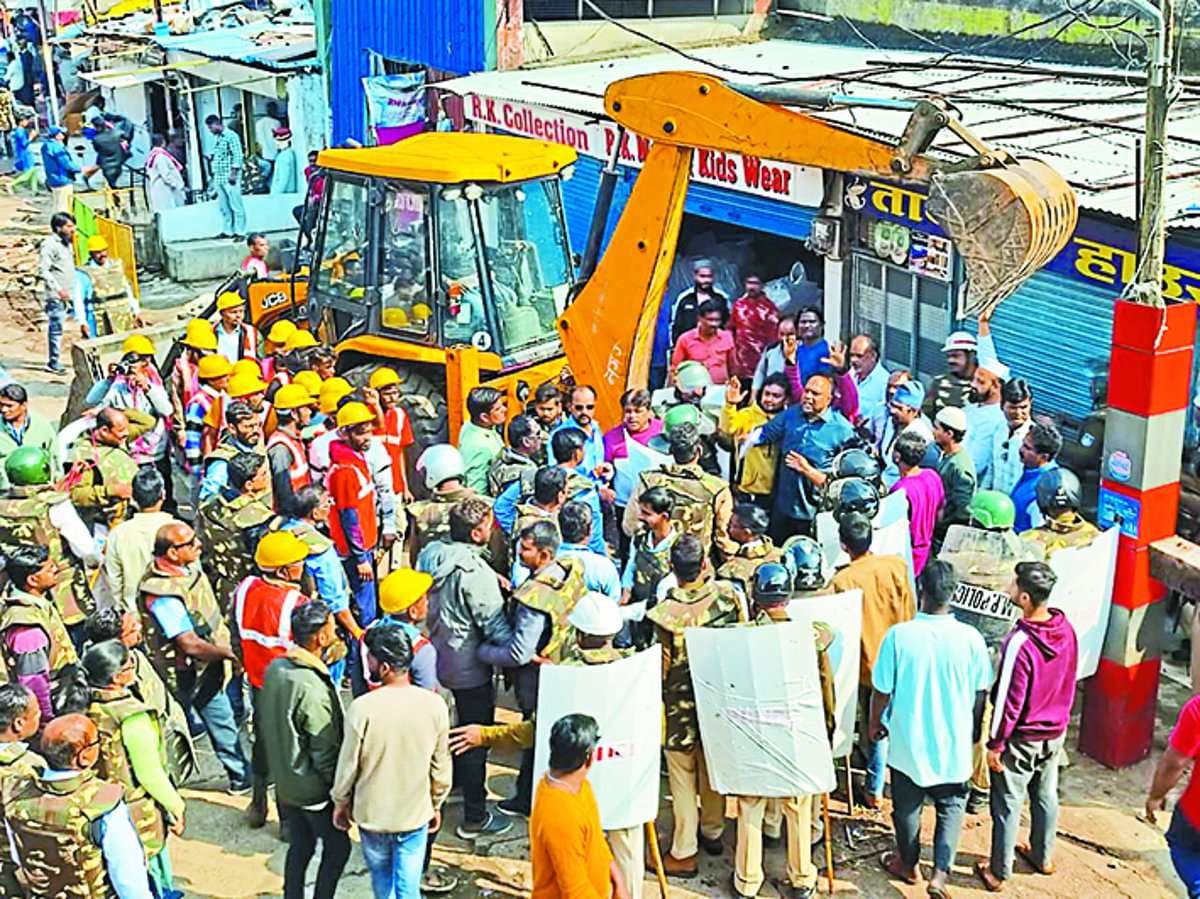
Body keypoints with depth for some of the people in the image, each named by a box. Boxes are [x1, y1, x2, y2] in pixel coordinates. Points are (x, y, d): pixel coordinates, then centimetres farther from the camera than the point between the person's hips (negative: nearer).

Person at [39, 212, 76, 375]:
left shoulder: (67, 243, 16)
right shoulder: (49, 245, -10)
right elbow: (43, 270, -16)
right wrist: (58, 289, -21)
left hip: (68, 294, 8)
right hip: (55, 296, -8)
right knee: (55, 328, -5)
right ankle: (53, 364, 1)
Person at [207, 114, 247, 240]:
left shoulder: (231, 136, -8)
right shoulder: (215, 138, 16)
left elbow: (238, 156, -13)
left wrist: (233, 173, -18)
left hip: (230, 177, -8)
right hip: (218, 177, 8)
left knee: (236, 205, -5)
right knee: (223, 206, 8)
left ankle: (239, 232, -3)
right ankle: (227, 230, 14)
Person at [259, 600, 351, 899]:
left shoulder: (274, 669, -7)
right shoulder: (313, 690, -31)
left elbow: (261, 720, 8)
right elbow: (326, 754, -24)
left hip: (283, 781, 7)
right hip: (312, 788, -7)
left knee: (299, 846, 21)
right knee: (338, 846, 12)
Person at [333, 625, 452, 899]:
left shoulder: (363, 707, -23)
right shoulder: (434, 705, -15)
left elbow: (348, 765, -12)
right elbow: (441, 766, -4)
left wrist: (340, 802, 7)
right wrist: (436, 804, 13)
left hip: (372, 812, -1)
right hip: (415, 813, 1)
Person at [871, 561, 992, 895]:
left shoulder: (898, 635, -20)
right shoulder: (970, 638, -16)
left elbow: (881, 691, -11)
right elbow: (980, 694, -3)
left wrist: (875, 723, 9)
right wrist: (974, 730, 15)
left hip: (909, 740, 0)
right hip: (953, 742, 0)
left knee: (907, 807, 20)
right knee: (951, 808, 20)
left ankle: (908, 864, 39)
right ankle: (940, 874, 11)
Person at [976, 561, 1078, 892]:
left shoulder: (1019, 642, -32)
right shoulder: (1066, 629, -11)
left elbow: (1009, 701, -24)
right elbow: (1069, 682, 4)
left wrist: (995, 744, -12)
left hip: (1022, 739, -6)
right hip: (1055, 733, 6)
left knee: (1008, 803, 10)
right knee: (1045, 795, 23)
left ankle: (999, 871, 23)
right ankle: (1042, 856, 42)